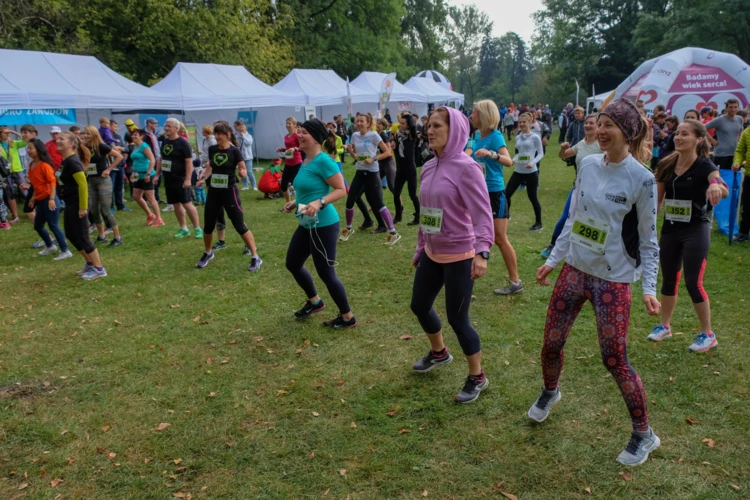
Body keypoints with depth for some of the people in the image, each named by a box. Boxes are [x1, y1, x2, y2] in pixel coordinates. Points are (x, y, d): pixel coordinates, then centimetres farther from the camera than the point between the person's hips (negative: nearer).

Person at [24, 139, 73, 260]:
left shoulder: (44, 165, -15)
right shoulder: (31, 165, 11)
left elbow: (52, 182, -18)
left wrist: (52, 199, -25)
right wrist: (34, 197, 21)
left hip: (48, 200, -9)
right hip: (40, 200, 9)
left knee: (53, 226, -6)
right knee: (37, 226, 16)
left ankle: (65, 251, 2)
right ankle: (50, 246, 34)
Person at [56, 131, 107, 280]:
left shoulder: (72, 161, -18)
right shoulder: (67, 160, 12)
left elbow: (83, 184, -24)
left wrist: (83, 207, -23)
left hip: (77, 204, -10)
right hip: (70, 203, 10)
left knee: (82, 237, -4)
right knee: (71, 234, 16)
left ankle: (99, 269, 5)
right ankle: (90, 264, 27)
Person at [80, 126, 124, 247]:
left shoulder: (101, 146, -11)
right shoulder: (84, 148, 6)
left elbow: (119, 156, -12)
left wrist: (109, 169, -13)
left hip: (103, 180, -7)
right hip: (91, 182, 7)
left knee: (105, 211, -7)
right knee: (94, 210, 8)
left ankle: (118, 238, 1)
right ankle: (101, 237, 20)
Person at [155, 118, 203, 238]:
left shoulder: (183, 143, -12)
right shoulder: (164, 142, 10)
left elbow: (189, 162, -17)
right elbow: (162, 159, 20)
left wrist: (188, 179, -23)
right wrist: (157, 175, 16)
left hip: (180, 179, -7)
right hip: (168, 179, 7)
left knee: (187, 204, -8)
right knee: (176, 204, 10)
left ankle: (198, 229, 0)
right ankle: (183, 229, 19)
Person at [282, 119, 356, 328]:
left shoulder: (323, 161, -18)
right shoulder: (306, 160, 10)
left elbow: (341, 190, -20)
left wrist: (319, 203, -31)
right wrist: (296, 203, 14)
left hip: (323, 225, -10)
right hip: (306, 224, 10)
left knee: (326, 272, 0)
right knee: (293, 264, 20)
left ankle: (347, 317, 17)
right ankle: (314, 302, 41)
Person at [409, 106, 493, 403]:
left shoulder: (466, 168, -17)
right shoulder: (428, 168, 5)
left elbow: (482, 213, -22)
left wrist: (482, 253, -34)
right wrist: (419, 248, 20)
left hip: (459, 256, -8)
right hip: (432, 254, 8)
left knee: (457, 318, 0)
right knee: (419, 306, 19)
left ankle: (477, 378, 23)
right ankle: (439, 352, 48)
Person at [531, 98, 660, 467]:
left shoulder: (641, 179, -13)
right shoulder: (588, 165, 1)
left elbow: (648, 240, -6)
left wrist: (649, 288, -13)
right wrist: (553, 259, 12)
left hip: (612, 280, -5)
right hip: (574, 270, 5)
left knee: (615, 360, 0)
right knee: (552, 342, 13)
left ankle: (644, 434, 23)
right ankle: (549, 392, 45)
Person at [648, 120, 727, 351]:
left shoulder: (704, 165, -15)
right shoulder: (666, 165, -1)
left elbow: (723, 189, -34)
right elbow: (658, 198, 8)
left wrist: (717, 187, -57)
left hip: (696, 231, -5)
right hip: (670, 230, 5)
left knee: (693, 283, -3)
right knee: (669, 279, 15)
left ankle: (708, 335, 15)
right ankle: (664, 326, 32)